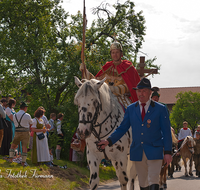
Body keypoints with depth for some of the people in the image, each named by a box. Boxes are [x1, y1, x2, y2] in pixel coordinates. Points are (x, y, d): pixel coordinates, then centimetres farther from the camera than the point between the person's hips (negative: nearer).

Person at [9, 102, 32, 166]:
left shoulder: (14, 115, 4)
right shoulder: (27, 116, -9)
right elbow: (31, 124, 6)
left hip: (17, 133, 3)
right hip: (25, 133, -3)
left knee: (13, 146, 20)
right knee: (24, 148, 1)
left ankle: (11, 159, 14)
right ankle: (23, 162, 0)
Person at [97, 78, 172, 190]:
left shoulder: (160, 109, 0)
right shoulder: (131, 109, 9)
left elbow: (166, 132, -1)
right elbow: (122, 128, 9)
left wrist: (167, 152, -7)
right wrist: (109, 141, -5)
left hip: (154, 152, -3)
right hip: (137, 152, 4)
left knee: (153, 181, -13)